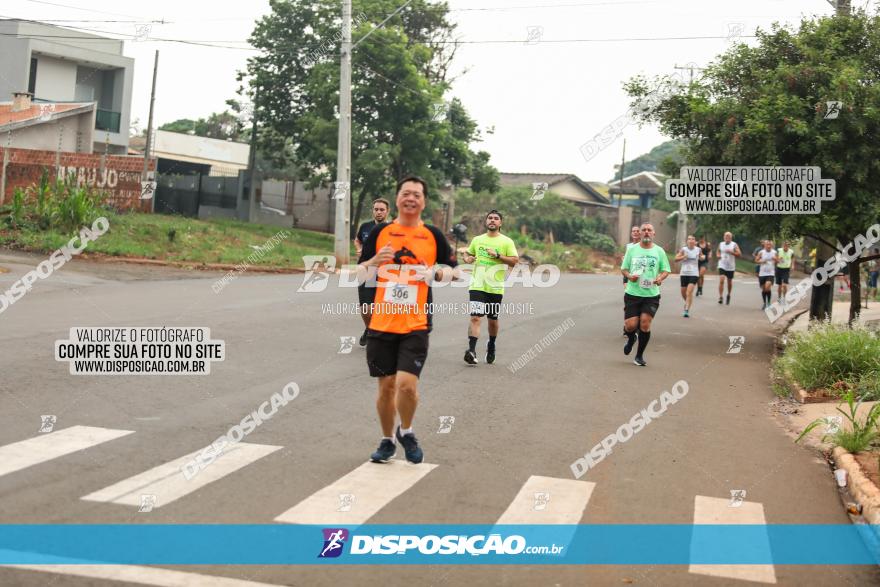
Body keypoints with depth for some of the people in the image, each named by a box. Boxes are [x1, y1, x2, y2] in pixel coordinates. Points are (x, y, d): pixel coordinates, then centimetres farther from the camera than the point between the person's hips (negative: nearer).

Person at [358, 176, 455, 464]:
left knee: (406, 384, -14)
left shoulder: (432, 235, 4)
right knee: (386, 385, 8)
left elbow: (451, 269, 11)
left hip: (415, 324, -2)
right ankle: (387, 440, 28)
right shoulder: (380, 232, 6)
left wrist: (436, 272, -10)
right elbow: (360, 272, 9)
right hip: (381, 322, 2)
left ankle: (406, 432, 15)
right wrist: (375, 261, -12)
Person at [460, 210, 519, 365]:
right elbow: (467, 253, 24)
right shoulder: (477, 240, 11)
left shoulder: (506, 241, 2)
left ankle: (491, 347, 36)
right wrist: (467, 258, 0)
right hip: (477, 286, 1)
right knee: (475, 318, -14)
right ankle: (471, 350, -20)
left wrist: (498, 255, -16)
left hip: (496, 288, 0)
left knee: (493, 320, 12)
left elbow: (515, 261, -4)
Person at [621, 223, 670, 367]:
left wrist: (660, 278, -13)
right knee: (631, 325, -6)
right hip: (632, 294, 0)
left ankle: (639, 355, 10)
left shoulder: (659, 251, 4)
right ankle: (631, 339, 33)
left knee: (645, 324, -9)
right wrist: (629, 276, -13)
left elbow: (666, 270, 8)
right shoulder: (632, 249, 5)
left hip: (651, 295, 0)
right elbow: (623, 268, 9)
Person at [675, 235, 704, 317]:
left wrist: (703, 257, -2)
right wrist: (684, 256, -20)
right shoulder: (683, 249, -2)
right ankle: (687, 303, 43)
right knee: (683, 292, 11)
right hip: (684, 273, 2)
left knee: (689, 292, -16)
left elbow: (701, 256, 21)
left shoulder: (698, 250, 2)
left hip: (694, 274, -2)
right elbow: (676, 259, -4)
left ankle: (687, 310, -15)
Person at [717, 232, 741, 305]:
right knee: (721, 280, -16)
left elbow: (739, 254, -8)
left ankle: (728, 295, 34)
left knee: (729, 282, 11)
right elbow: (718, 252, 22)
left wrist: (731, 252, -21)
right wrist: (718, 255, 0)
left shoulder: (734, 245, -2)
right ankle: (720, 297, -16)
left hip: (731, 267, -1)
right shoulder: (721, 244, 7)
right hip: (722, 265, 1)